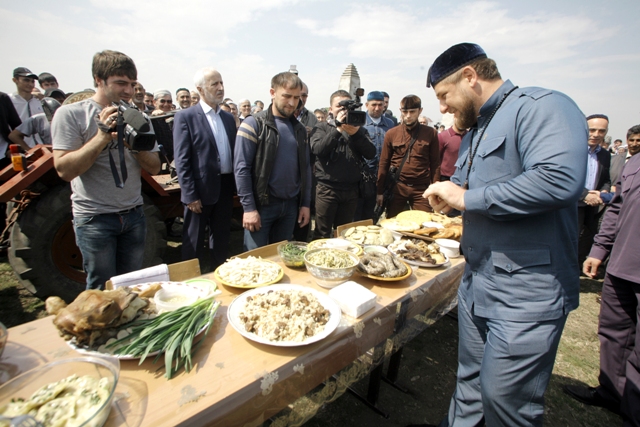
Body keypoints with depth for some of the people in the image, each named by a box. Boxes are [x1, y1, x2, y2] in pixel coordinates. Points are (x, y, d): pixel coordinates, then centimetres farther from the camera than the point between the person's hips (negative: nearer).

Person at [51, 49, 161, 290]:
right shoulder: (70, 114, -6)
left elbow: (154, 168, 4)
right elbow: (64, 170, -15)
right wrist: (104, 135, -21)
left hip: (134, 214, 4)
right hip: (94, 218, -3)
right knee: (102, 291, 8)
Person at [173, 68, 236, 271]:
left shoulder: (228, 118, 11)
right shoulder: (185, 116, -6)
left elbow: (233, 153, 12)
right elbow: (181, 160, -10)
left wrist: (236, 186, 5)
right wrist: (190, 195, -14)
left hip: (225, 188, 6)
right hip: (201, 189, -5)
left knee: (222, 241, 17)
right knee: (193, 243, 9)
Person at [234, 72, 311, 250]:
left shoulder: (299, 128, 9)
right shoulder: (254, 124, -7)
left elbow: (305, 168, 11)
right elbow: (241, 168, -11)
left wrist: (305, 203, 8)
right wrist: (249, 207, -14)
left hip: (291, 205, 5)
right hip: (261, 204, -5)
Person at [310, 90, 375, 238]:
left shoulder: (359, 129, 12)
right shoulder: (321, 127, 5)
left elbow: (371, 153, -2)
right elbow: (317, 149, -15)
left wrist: (356, 134, -15)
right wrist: (338, 128, -16)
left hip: (351, 189, 3)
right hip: (327, 189, -3)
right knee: (322, 235, 2)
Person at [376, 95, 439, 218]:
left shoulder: (430, 133, 4)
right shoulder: (391, 134, 3)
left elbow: (435, 163, 5)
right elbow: (384, 164, 4)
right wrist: (380, 191, 2)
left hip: (421, 189, 0)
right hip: (397, 187, 0)